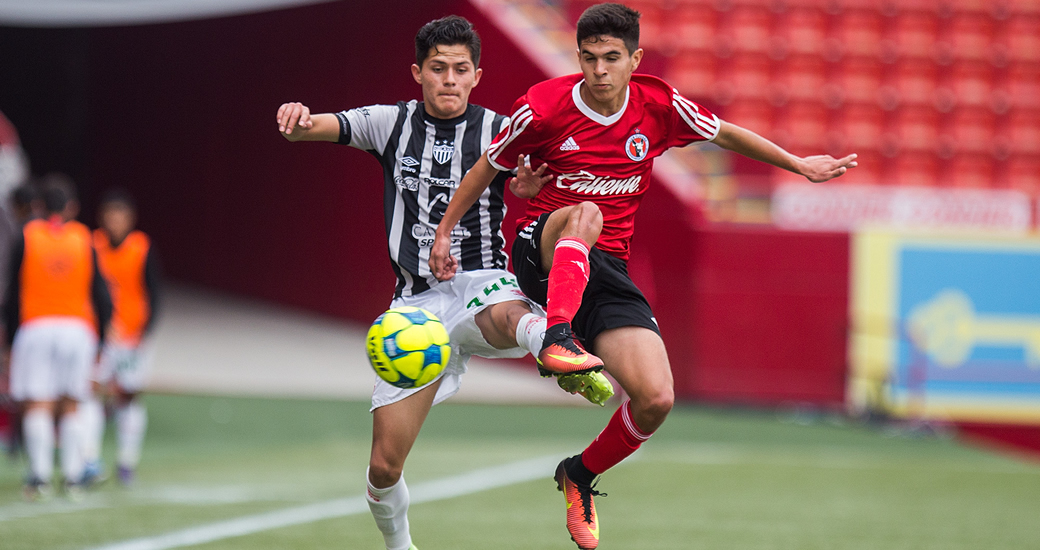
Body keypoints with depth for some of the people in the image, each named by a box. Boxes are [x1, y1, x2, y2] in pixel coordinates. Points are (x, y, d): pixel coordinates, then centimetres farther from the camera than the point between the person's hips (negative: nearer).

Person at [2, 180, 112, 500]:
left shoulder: (26, 239, 3)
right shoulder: (84, 240, 6)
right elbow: (101, 296, 5)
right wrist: (102, 341, 14)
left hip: (35, 329, -1)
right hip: (77, 329, 1)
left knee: (37, 407, -5)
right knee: (71, 408, 10)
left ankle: (40, 474, -20)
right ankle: (73, 477, 5)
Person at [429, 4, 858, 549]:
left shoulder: (658, 105, -2)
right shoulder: (544, 107, -9)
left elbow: (726, 134, 15)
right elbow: (487, 167, 6)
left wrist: (798, 164, 19)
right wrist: (444, 232, 8)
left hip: (608, 269, 3)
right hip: (543, 254, -3)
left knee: (656, 400, -12)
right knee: (584, 213, -39)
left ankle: (581, 474, 14)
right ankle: (556, 337, -54)